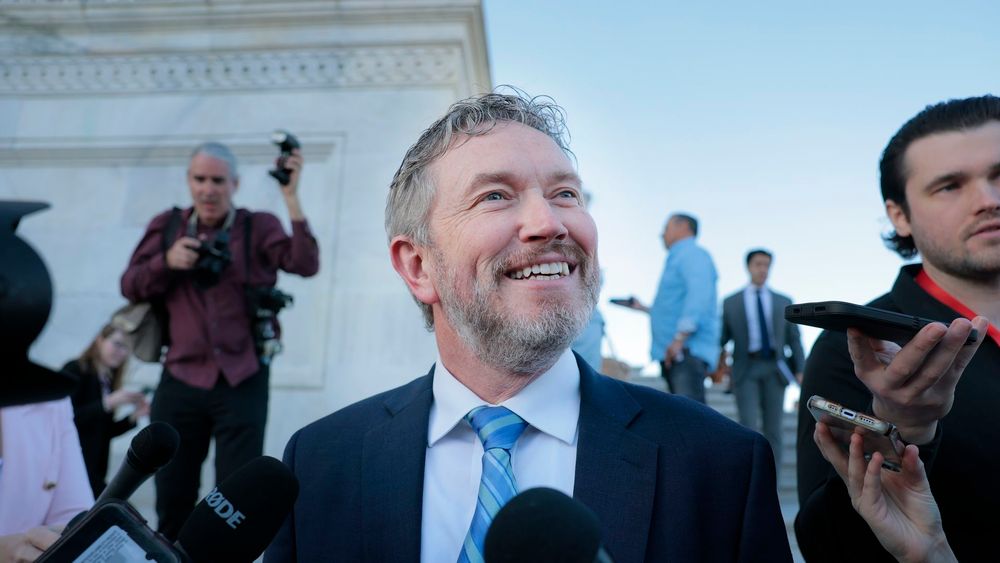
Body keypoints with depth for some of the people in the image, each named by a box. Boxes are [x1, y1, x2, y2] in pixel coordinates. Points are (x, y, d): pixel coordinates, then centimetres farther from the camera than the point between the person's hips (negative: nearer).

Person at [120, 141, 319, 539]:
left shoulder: (258, 227, -1)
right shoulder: (166, 225, 10)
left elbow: (306, 265, -17)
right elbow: (130, 287, 8)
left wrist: (291, 196, -24)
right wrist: (166, 261, -12)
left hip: (242, 382, -3)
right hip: (180, 381, 3)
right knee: (172, 500, 14)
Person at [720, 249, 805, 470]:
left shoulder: (783, 302, 14)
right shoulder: (730, 302, 10)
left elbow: (794, 339, 10)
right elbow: (722, 338, 8)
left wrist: (801, 370, -1)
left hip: (774, 370, 2)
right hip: (745, 370, -2)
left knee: (773, 430, 3)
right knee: (749, 428, -12)